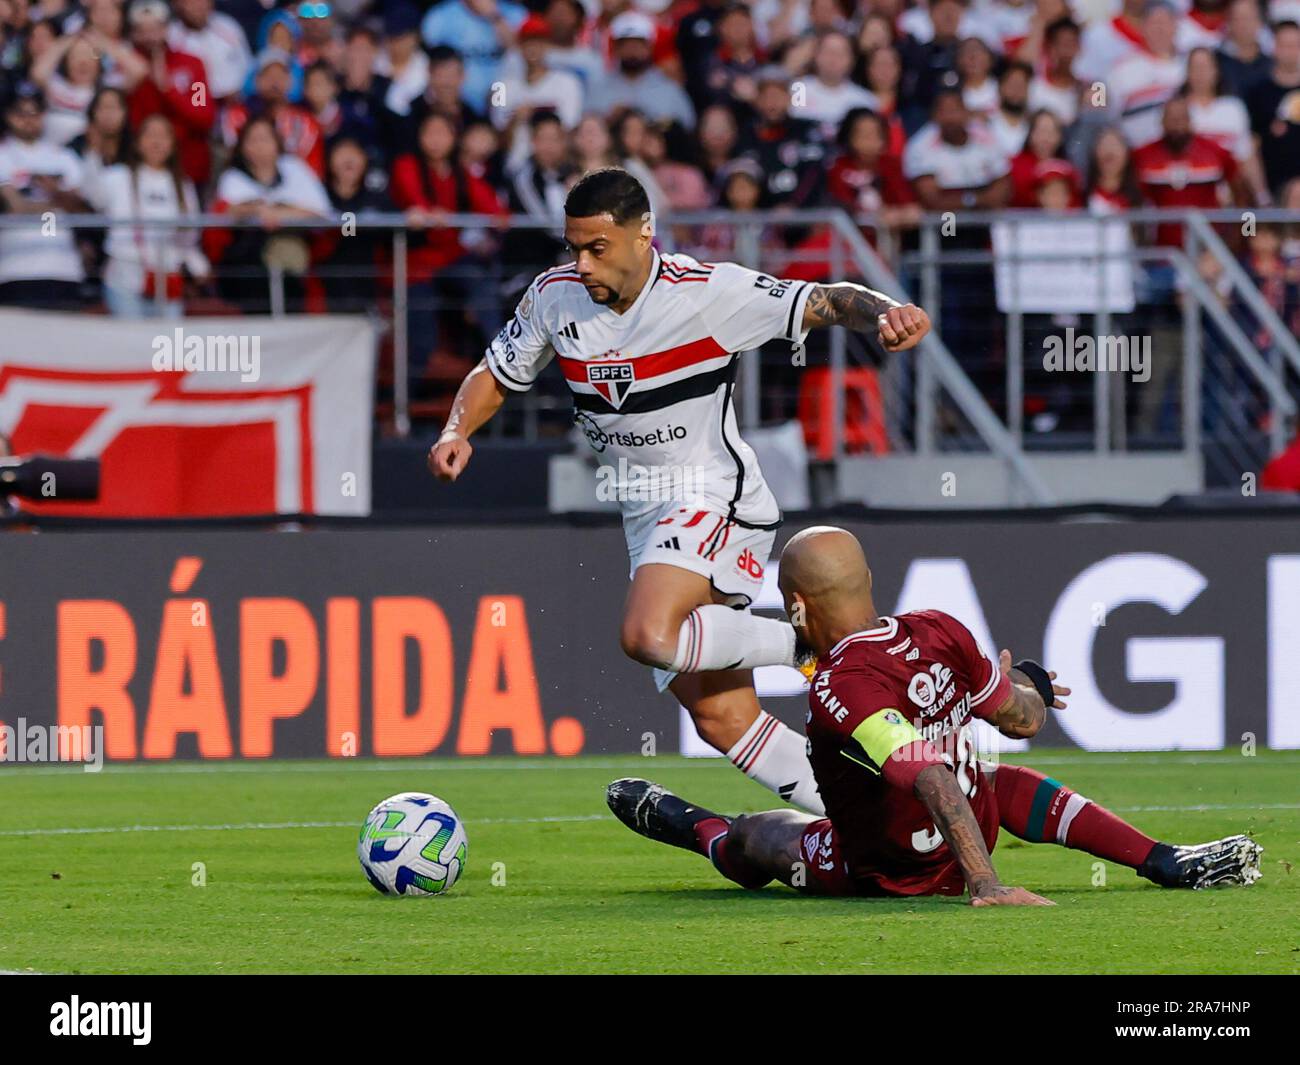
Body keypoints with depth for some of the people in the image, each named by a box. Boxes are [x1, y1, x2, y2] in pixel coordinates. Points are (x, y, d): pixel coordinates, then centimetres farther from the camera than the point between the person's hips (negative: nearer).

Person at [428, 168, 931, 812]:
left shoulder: (708, 292, -16)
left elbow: (827, 302, -16)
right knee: (721, 718, 2)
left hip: (716, 499, -7)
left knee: (650, 636, -33)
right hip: (645, 516, 7)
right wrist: (457, 432, -7)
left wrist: (884, 313, -38)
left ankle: (809, 644, -13)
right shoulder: (555, 296, -1)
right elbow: (495, 375, 14)